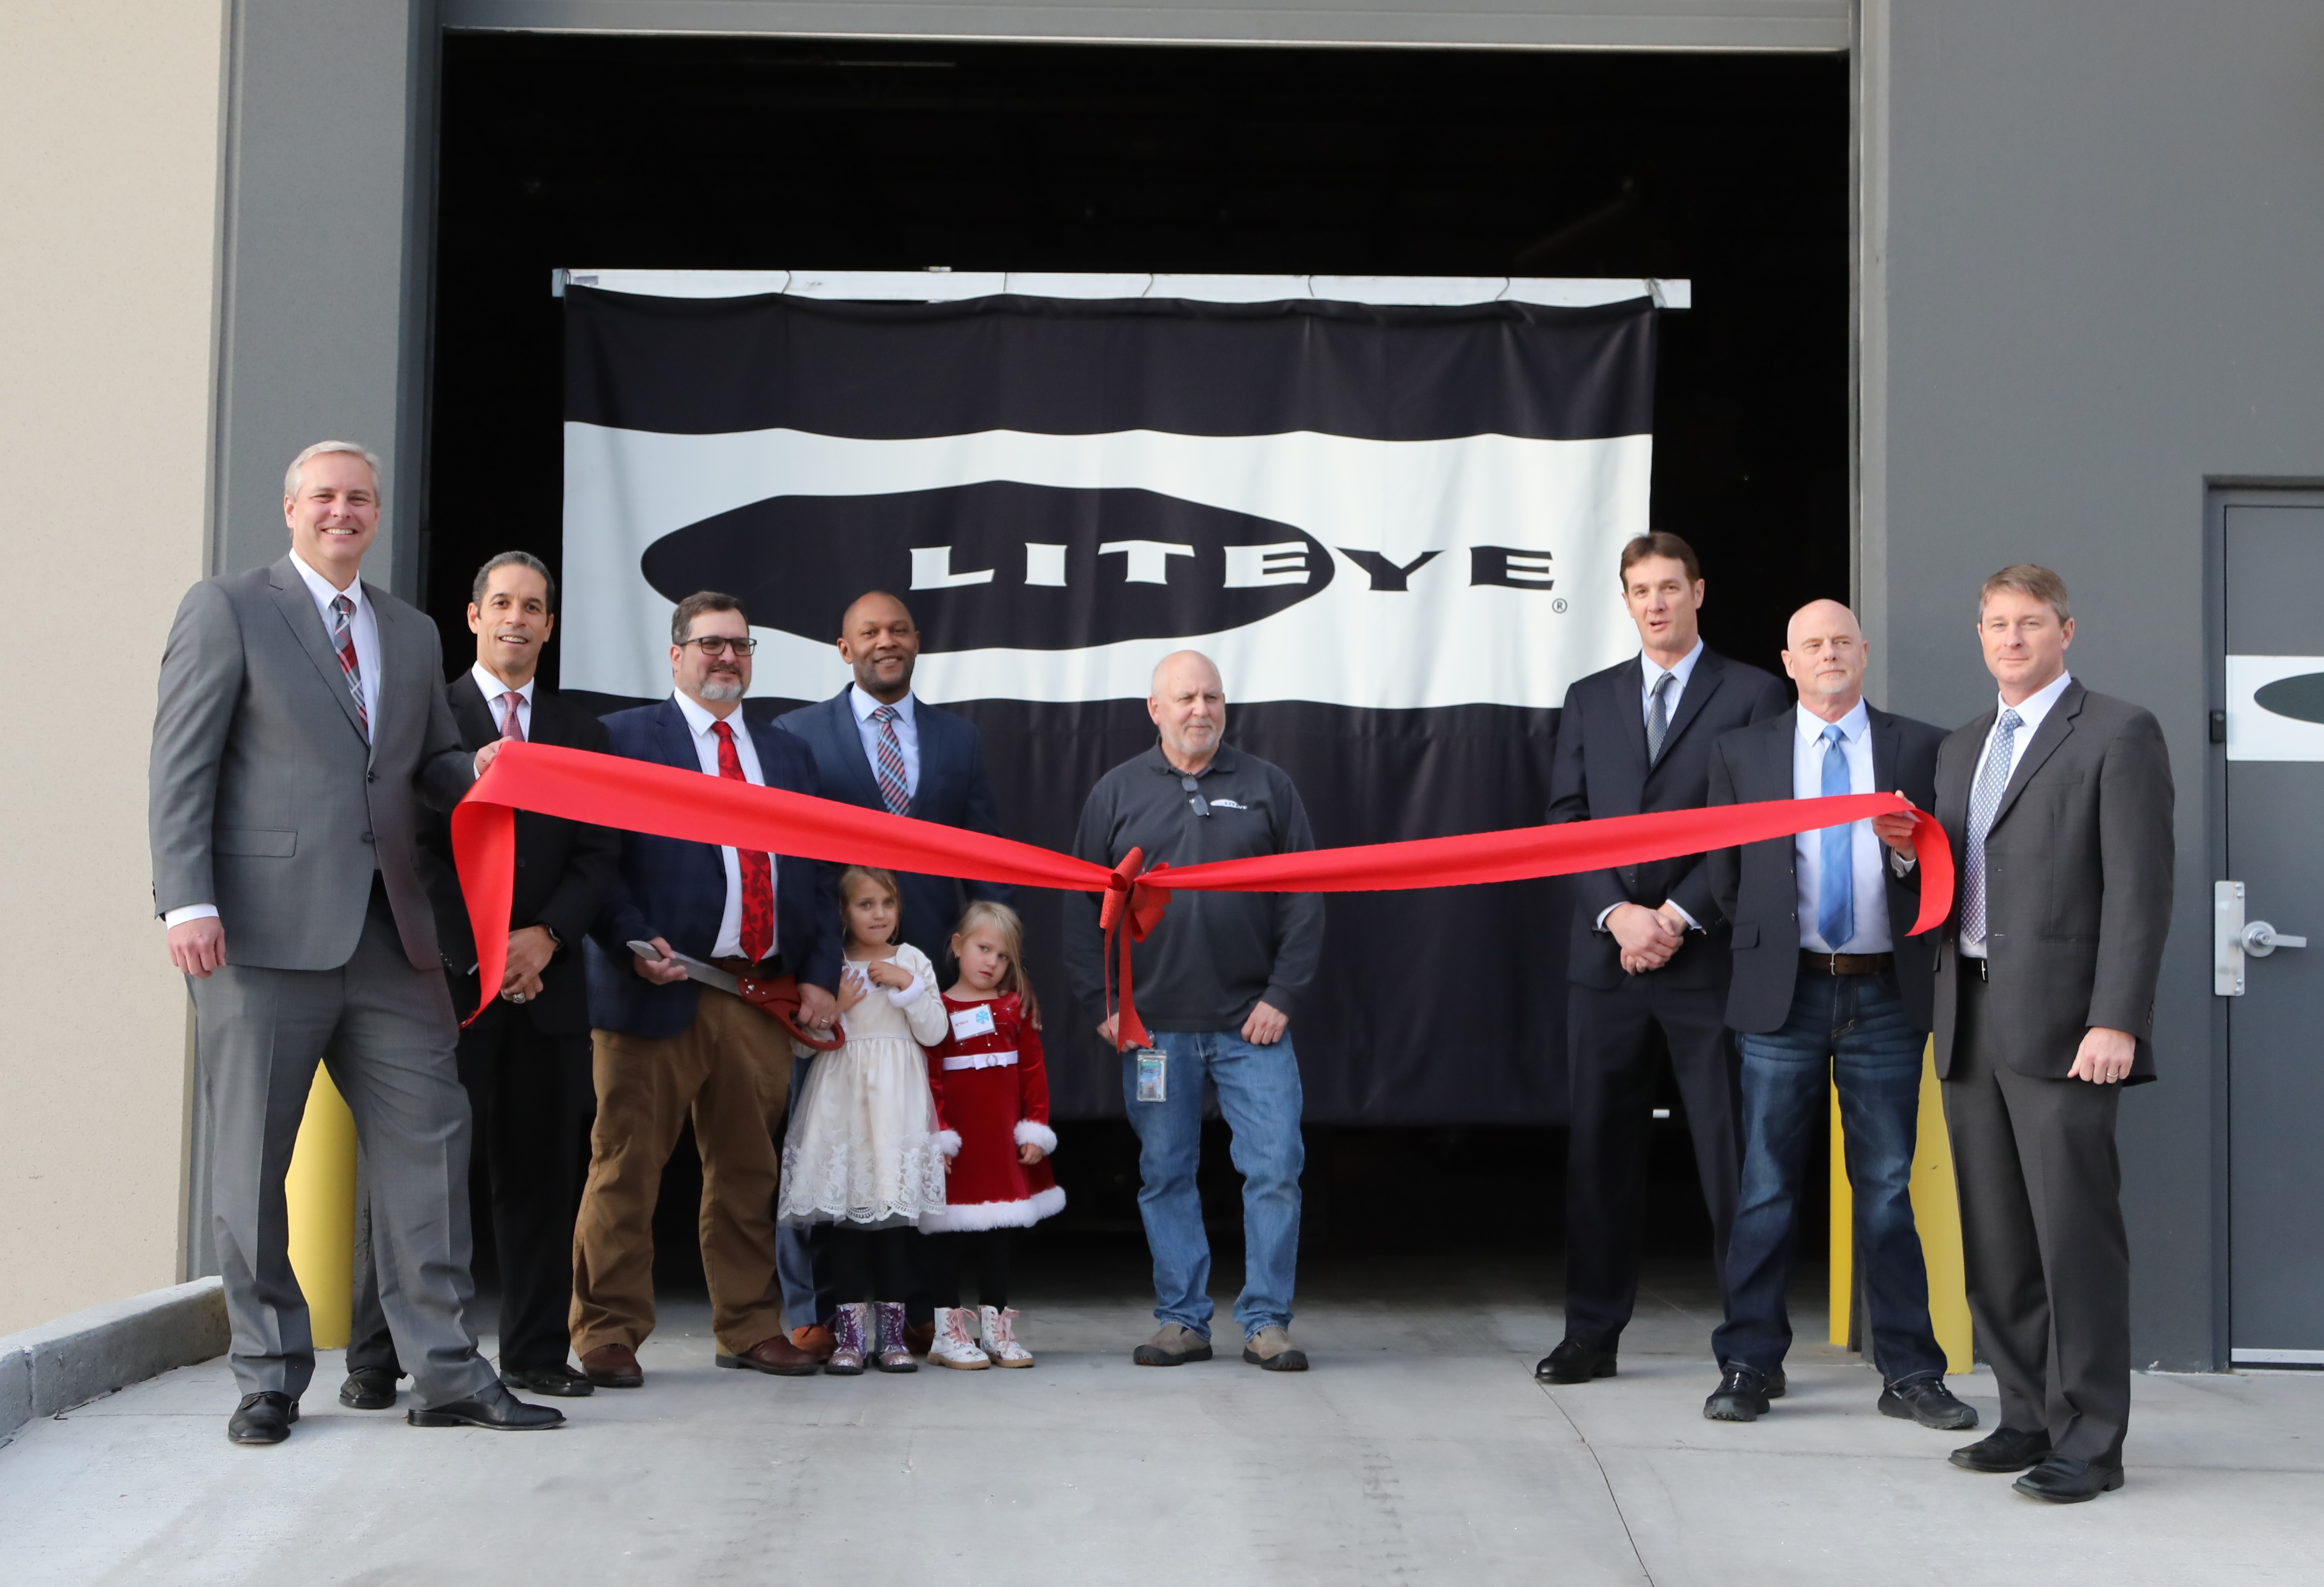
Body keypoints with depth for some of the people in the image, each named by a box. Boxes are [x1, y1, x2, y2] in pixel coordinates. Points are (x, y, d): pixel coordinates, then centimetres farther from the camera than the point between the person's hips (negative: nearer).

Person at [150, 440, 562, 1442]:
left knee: (428, 1139, 2)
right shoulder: (227, 609, 3)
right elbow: (181, 767, -4)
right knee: (252, 1161, 2)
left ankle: (445, 1373, 9)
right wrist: (188, 902, -15)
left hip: (388, 935, 5)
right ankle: (270, 1376, 15)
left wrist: (475, 772, 0)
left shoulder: (413, 634, 20)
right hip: (264, 931, -5)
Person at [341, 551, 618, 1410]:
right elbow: (415, 846, -3)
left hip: (546, 978, 3)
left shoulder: (580, 731, 17)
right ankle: (376, 1360, 2)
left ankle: (536, 1353, 11)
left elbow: (599, 854, 10)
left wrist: (545, 936, -7)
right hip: (444, 976, -3)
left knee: (541, 1168, 4)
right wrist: (477, 951, -11)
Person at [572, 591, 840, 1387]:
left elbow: (815, 873, 16)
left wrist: (820, 976, 5)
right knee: (627, 1168, -1)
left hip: (762, 994, 5)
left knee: (748, 1169, 10)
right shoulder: (622, 738, 4)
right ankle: (609, 1336, 7)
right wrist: (635, 946, -16)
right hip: (659, 990, -4)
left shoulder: (788, 753, 19)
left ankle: (750, 1328, 20)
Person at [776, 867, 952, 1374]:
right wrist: (837, 1008, -9)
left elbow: (934, 1033, 1)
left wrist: (907, 985, -9)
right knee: (848, 1214, -4)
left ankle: (891, 1331, 7)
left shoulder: (914, 962, 6)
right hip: (843, 1100, 0)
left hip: (898, 1103, 0)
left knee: (894, 1211, 0)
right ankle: (850, 1332, 1)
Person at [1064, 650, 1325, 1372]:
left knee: (1275, 1169, -4)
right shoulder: (1117, 793, 7)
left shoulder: (1267, 787, 6)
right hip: (1153, 1025, 1)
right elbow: (1082, 906, 7)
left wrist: (1282, 996, -3)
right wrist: (1100, 1004, 0)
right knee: (1165, 1175, 6)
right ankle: (1182, 1320, 15)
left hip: (1252, 1023, -1)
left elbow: (1305, 899, 5)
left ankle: (1267, 1321, 6)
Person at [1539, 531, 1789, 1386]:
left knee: (1731, 1148, -2)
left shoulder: (1753, 694, 4)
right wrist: (1617, 914, -6)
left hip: (1709, 957, -3)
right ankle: (1592, 1332, 12)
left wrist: (1679, 916, -10)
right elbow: (1566, 821, 9)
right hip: (1605, 954, 4)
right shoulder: (1590, 699, 15)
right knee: (1598, 1146, 5)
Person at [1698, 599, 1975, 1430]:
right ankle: (1749, 1366, 10)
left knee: (1887, 1190, 5)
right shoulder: (1742, 752, 8)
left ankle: (1909, 1373, 13)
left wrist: (1911, 854, -15)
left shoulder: (1920, 749, 8)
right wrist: (1763, 942, 7)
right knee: (1767, 1187, 3)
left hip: (1886, 996, 0)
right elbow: (1725, 876, 13)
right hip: (1783, 993, 0)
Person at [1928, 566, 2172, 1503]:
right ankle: (2029, 1417, 19)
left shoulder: (2118, 735, -2)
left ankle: (2090, 1441, 1)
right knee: (1995, 1241, 9)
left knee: (2076, 1235, -5)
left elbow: (2139, 889, -9)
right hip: (1971, 1026, 7)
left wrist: (2117, 1021, -17)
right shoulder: (1961, 749, 20)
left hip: (2059, 1024, -7)